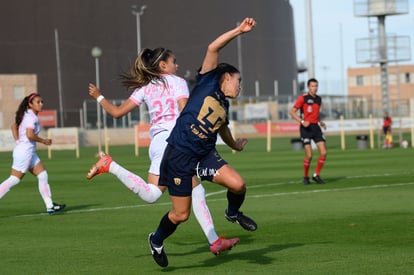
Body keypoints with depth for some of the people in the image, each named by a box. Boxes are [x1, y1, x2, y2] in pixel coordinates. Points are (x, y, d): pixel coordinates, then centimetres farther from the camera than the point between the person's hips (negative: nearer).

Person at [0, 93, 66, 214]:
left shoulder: (27, 115, 14)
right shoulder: (31, 117, -15)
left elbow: (14, 126, 25)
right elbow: (30, 135, -27)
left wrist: (18, 141, 19)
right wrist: (43, 141, -12)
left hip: (29, 152, 10)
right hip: (25, 151, -10)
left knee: (43, 175, 8)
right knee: (14, 180, -8)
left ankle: (50, 206, 9)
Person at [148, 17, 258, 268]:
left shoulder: (224, 106, 17)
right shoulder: (208, 82, -1)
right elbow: (213, 48, -13)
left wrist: (237, 145, 52)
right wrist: (239, 31, -15)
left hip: (205, 155, 6)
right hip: (179, 155, -6)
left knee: (238, 184, -18)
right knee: (181, 214, -2)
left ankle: (233, 213, 17)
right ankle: (157, 240, 28)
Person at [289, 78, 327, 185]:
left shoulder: (318, 99, 13)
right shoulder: (303, 98, -6)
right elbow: (292, 112, -7)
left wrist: (321, 122, 9)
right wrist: (302, 121, -19)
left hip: (316, 127, 6)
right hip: (306, 128, -6)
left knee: (324, 152, -5)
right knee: (309, 155, -9)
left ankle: (316, 175, 8)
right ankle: (305, 177, 11)